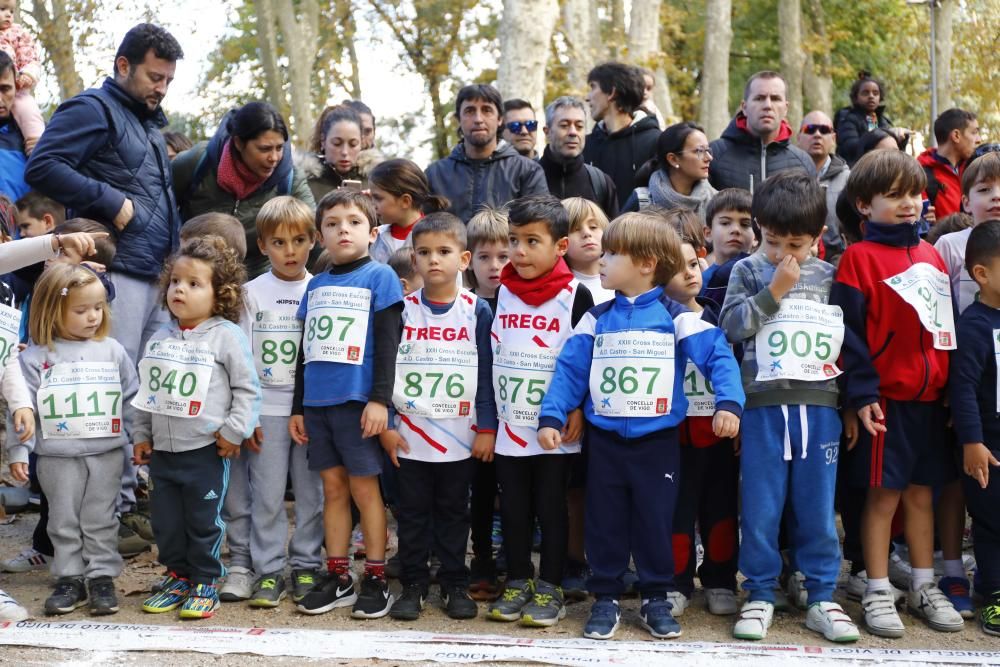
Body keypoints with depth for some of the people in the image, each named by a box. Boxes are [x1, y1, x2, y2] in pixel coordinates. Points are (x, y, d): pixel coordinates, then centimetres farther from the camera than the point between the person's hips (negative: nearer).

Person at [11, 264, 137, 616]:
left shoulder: (112, 351, 2)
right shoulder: (36, 357, -4)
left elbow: (132, 398, 8)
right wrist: (19, 451, -7)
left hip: (106, 453, 1)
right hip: (57, 456, -1)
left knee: (100, 520, 8)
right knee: (64, 521, 9)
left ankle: (102, 577, 16)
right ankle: (70, 579, 19)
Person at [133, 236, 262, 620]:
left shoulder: (227, 336, -8)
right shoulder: (159, 339, 10)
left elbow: (247, 390, -7)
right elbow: (145, 391, 16)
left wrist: (234, 431, -11)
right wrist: (141, 434, 13)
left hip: (206, 449, -6)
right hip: (162, 448, 6)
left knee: (203, 520, 3)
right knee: (166, 519, 13)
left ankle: (205, 583, 16)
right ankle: (177, 576, 28)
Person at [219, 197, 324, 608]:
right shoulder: (252, 294, 3)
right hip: (267, 409, 0)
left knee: (312, 492, 5)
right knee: (267, 494, 2)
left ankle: (305, 567, 16)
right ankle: (268, 571, 10)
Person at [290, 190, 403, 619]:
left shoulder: (379, 277, -1)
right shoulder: (316, 285, 16)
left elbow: (387, 342, -7)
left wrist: (380, 399, -15)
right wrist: (298, 407, 17)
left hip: (357, 400, -5)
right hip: (317, 401, 5)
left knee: (363, 486, -1)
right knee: (332, 487, 9)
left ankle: (375, 579, 7)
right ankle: (338, 577, 17)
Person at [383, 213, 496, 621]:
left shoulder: (477, 311, -1)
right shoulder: (403, 310, 1)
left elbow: (487, 373, -1)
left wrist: (487, 428, -5)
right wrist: (386, 424, -3)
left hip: (460, 436, -1)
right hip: (410, 434, 1)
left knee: (453, 512, 10)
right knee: (412, 512, 8)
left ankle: (455, 584, 19)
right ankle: (413, 584, 19)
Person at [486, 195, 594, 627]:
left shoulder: (576, 295, -7)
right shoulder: (503, 292, 6)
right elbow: (489, 355, 13)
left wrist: (579, 410, -11)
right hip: (509, 425, 4)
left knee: (550, 508, 4)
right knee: (512, 509, 10)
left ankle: (549, 589, 15)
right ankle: (518, 583, 23)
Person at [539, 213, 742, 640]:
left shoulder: (677, 317, -4)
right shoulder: (596, 319, 5)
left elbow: (718, 356, -10)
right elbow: (570, 369, 2)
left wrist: (729, 403, -25)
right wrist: (552, 417, -9)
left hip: (657, 441, -2)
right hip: (605, 440, 2)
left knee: (655, 523, 7)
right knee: (605, 524, 8)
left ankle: (656, 599, 20)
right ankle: (605, 598, 20)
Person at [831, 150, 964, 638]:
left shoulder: (932, 257, 11)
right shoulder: (859, 258, -8)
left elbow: (950, 323, 15)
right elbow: (848, 331, -12)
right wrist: (860, 394, -16)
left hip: (930, 398, 5)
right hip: (885, 399, -5)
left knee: (921, 492, 13)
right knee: (883, 494, 2)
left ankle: (923, 588, 24)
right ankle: (878, 593, 12)